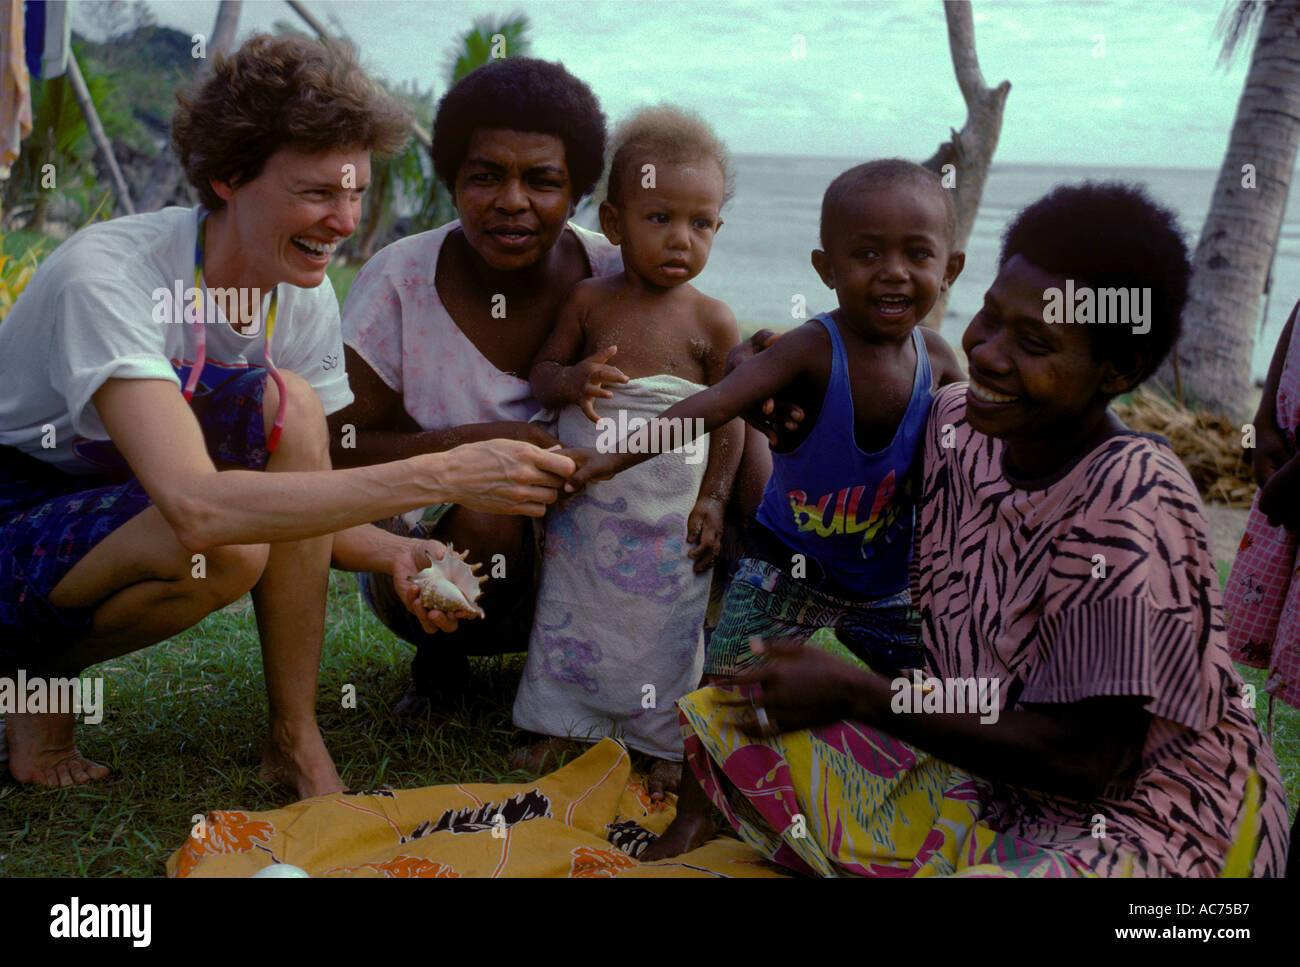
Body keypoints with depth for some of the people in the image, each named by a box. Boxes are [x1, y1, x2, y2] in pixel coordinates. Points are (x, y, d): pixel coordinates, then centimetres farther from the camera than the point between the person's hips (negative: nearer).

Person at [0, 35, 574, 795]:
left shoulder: (306, 300, -8)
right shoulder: (105, 276, -30)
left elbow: (300, 504, -4)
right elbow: (199, 509, -43)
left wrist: (395, 552, -26)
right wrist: (435, 476, -45)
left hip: (140, 514, 6)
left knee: (287, 405, -22)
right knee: (227, 549, -35)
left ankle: (295, 739, -13)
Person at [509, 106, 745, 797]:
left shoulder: (711, 322, -6)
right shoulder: (587, 301, -2)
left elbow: (730, 415, -1)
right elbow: (540, 371, 4)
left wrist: (714, 498, -5)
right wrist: (571, 380, -19)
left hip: (670, 515, -2)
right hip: (583, 502, 2)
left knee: (666, 625, 8)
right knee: (569, 611, 13)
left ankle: (667, 742, 25)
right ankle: (558, 721, 31)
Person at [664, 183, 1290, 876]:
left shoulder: (1132, 504, -27)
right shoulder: (956, 420, -5)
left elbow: (1088, 761, -24)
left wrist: (854, 692, -21)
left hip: (1148, 815, -7)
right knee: (731, 721, -6)